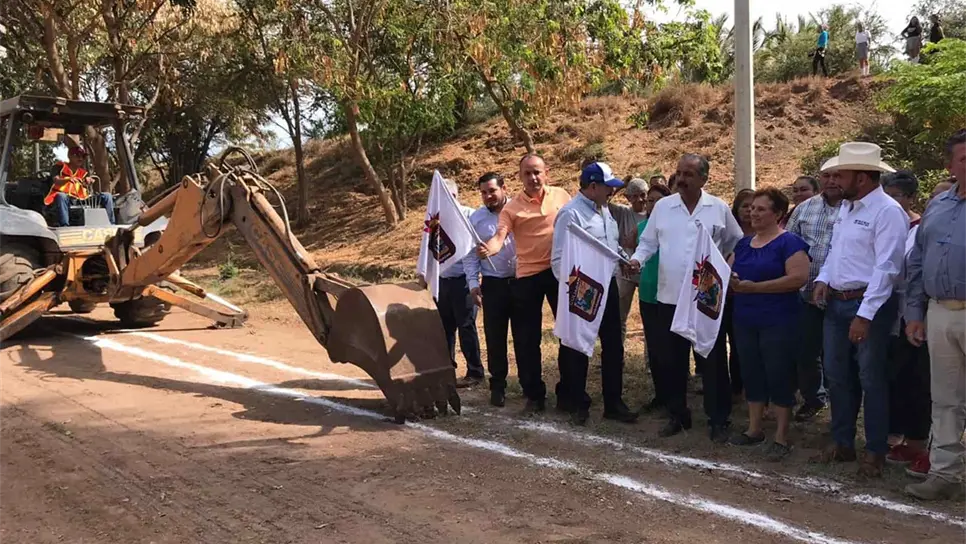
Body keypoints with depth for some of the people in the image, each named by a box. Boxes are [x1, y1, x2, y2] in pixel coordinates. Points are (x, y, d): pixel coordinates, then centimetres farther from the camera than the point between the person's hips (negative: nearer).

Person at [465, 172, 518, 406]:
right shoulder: (476, 219, 4)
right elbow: (470, 255, 7)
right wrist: (473, 283, -1)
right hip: (493, 284, 1)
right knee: (495, 337, 5)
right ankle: (498, 385, 16)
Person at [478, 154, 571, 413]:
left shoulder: (561, 196, 2)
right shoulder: (512, 207, -4)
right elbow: (499, 236, -18)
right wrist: (489, 248, -40)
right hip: (528, 276, -1)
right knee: (527, 338, 2)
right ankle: (534, 394, 16)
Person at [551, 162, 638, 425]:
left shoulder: (604, 210, 10)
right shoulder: (570, 213, -15)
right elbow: (559, 259, -18)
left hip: (608, 285, 8)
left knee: (613, 346, 11)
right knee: (578, 349, 7)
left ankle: (613, 403, 22)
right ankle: (578, 405, 19)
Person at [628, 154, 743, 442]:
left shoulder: (719, 208, -1)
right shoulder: (662, 206, 3)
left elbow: (737, 244, 10)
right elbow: (648, 242, 7)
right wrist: (637, 259, -11)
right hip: (669, 298, 2)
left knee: (713, 361, 3)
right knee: (670, 360, 9)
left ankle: (718, 420, 13)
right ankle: (677, 415, 24)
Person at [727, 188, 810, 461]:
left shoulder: (789, 242, -10)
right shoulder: (744, 243, 13)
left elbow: (799, 277, -22)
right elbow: (729, 270, 16)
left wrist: (755, 287, -21)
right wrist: (730, 279, -10)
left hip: (778, 322, -7)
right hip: (745, 321, 7)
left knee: (778, 376, -1)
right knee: (751, 374, 12)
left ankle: (781, 437, 7)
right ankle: (754, 429, 24)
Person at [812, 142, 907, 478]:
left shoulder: (888, 211, -15)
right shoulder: (846, 208, 12)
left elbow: (886, 267, -21)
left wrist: (865, 315, -25)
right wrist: (823, 279, 3)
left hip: (869, 305, -8)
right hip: (836, 303, 8)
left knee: (871, 380, 1)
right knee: (837, 376, 14)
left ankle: (875, 451, 14)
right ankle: (842, 443, 27)